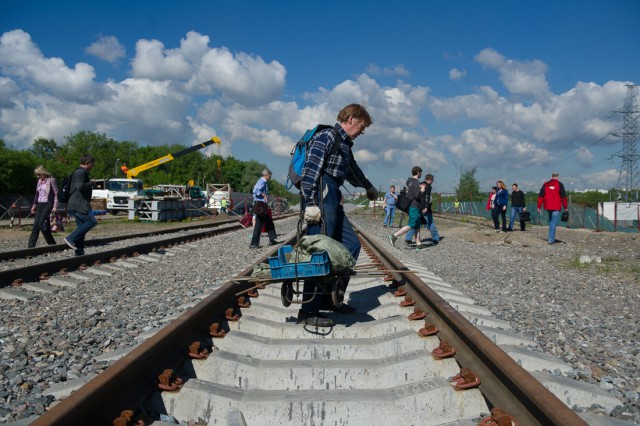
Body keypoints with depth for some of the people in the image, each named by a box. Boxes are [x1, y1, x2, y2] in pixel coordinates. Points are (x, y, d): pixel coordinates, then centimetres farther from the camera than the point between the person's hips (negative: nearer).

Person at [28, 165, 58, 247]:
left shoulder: (51, 180, -7)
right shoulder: (39, 181, 14)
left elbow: (56, 194, -10)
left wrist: (55, 206, -16)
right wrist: (34, 205, 20)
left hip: (48, 204, -7)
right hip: (40, 205, 7)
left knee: (41, 224, -17)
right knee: (35, 225, 2)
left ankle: (52, 243, -5)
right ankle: (31, 246, 2)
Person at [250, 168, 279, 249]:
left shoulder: (264, 182, 18)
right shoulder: (261, 182, -13)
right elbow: (255, 191, -27)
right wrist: (264, 194, -33)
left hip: (263, 206, 11)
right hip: (260, 205, -11)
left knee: (269, 223, 16)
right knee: (259, 225, -8)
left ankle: (272, 240, 23)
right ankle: (254, 244, -5)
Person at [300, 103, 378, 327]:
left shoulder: (345, 144, 23)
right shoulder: (326, 137, -7)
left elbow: (352, 170, 40)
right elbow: (310, 170, -17)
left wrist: (368, 187, 56)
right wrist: (311, 204, -24)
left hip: (333, 201, 10)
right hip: (320, 199, -10)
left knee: (351, 245, 9)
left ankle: (331, 298, 17)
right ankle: (308, 312, -4)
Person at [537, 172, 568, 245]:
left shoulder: (546, 184, 8)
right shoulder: (559, 184, -2)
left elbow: (540, 196, 5)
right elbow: (563, 197, -4)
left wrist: (539, 206, 8)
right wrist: (565, 207, 2)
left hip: (548, 207, 4)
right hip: (556, 207, -4)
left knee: (551, 221, 21)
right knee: (554, 223, -3)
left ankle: (550, 237, 21)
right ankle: (551, 239, -5)